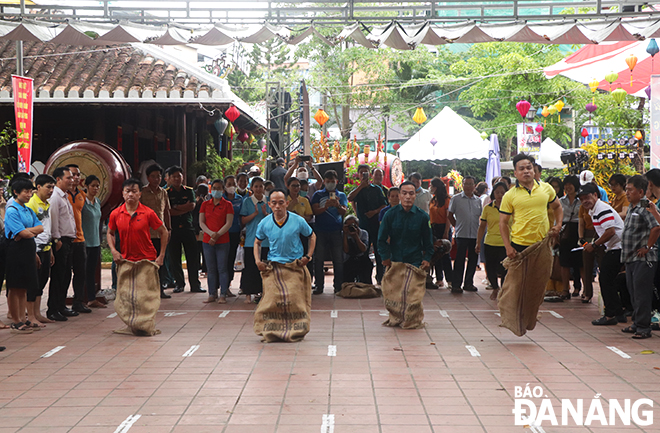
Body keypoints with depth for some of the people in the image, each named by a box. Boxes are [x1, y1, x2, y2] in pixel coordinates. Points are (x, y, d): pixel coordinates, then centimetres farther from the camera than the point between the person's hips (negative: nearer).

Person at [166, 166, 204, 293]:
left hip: (188, 227, 1)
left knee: (193, 257, -1)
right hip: (173, 229, -1)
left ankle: (195, 284, 4)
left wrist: (176, 207, -6)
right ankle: (179, 283, 13)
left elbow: (192, 206, -5)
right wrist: (184, 208, -9)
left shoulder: (189, 191, 10)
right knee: (175, 258, 2)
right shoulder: (166, 193, 4)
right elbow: (168, 211, -8)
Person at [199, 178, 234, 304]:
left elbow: (229, 223, -6)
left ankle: (223, 295, 2)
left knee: (222, 268, -2)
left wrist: (217, 235, -17)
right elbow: (201, 223, 3)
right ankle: (212, 294, 12)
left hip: (223, 241, -3)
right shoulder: (205, 204, 10)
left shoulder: (227, 205, 2)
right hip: (207, 241, 3)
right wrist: (211, 233, -14)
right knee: (211, 269, 6)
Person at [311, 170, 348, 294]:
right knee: (318, 259, -3)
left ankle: (338, 286, 5)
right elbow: (315, 211, 0)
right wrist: (326, 207, -19)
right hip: (321, 231, -1)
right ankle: (319, 286, 3)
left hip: (336, 231, 1)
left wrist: (338, 206, -19)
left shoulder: (341, 195, 14)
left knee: (338, 260, -1)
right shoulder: (318, 194, 11)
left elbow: (344, 212, 3)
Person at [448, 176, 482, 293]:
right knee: (459, 260, -4)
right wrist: (457, 226, 4)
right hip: (461, 235, -4)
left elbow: (481, 216, 19)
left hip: (475, 235, 4)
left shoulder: (478, 201, 11)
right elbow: (449, 215, 6)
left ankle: (469, 283, 19)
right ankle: (456, 284, 1)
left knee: (473, 259, 7)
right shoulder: (456, 199, 1)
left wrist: (480, 229, 9)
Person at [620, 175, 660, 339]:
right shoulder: (631, 208, 14)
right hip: (630, 258, 9)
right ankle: (636, 324, 26)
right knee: (634, 293, 16)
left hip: (643, 258, -9)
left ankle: (643, 327, 0)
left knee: (641, 294, -5)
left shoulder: (646, 208, -15)